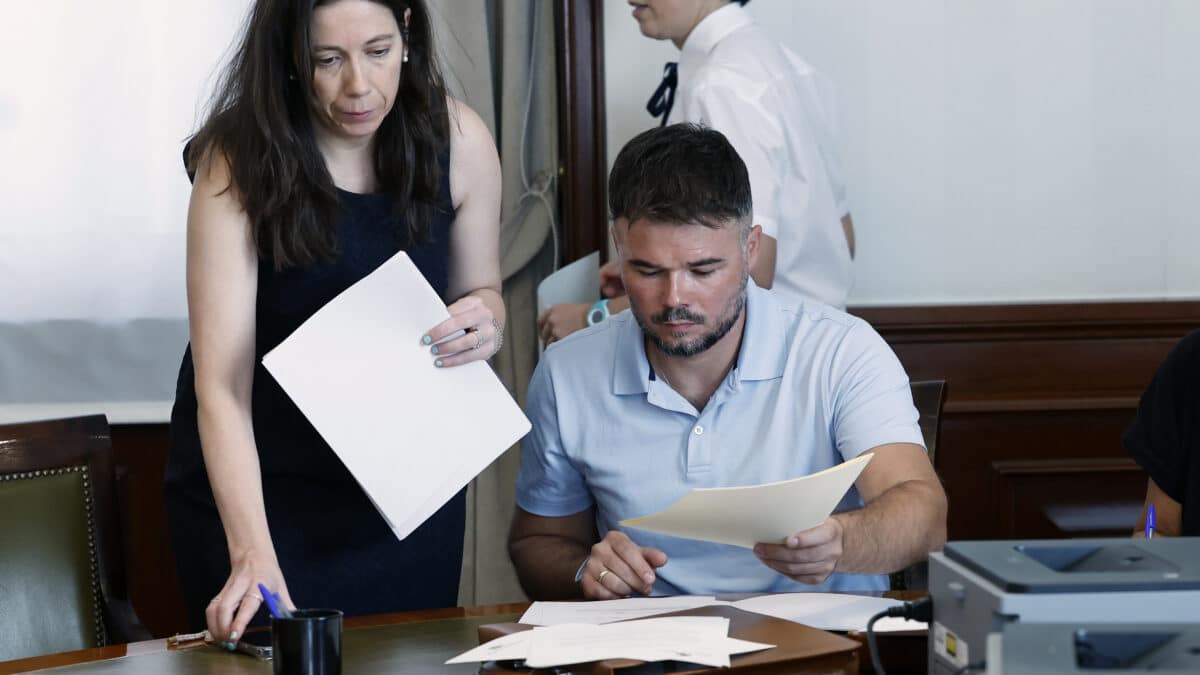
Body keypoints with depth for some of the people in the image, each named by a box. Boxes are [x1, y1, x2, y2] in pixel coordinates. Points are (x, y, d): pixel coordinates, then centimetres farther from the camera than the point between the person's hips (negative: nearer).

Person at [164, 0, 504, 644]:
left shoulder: (459, 141, -11)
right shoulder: (239, 164, -21)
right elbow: (220, 385, -27)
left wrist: (486, 321, -18)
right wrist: (253, 557, -39)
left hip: (410, 486, 3)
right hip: (258, 488, -3)